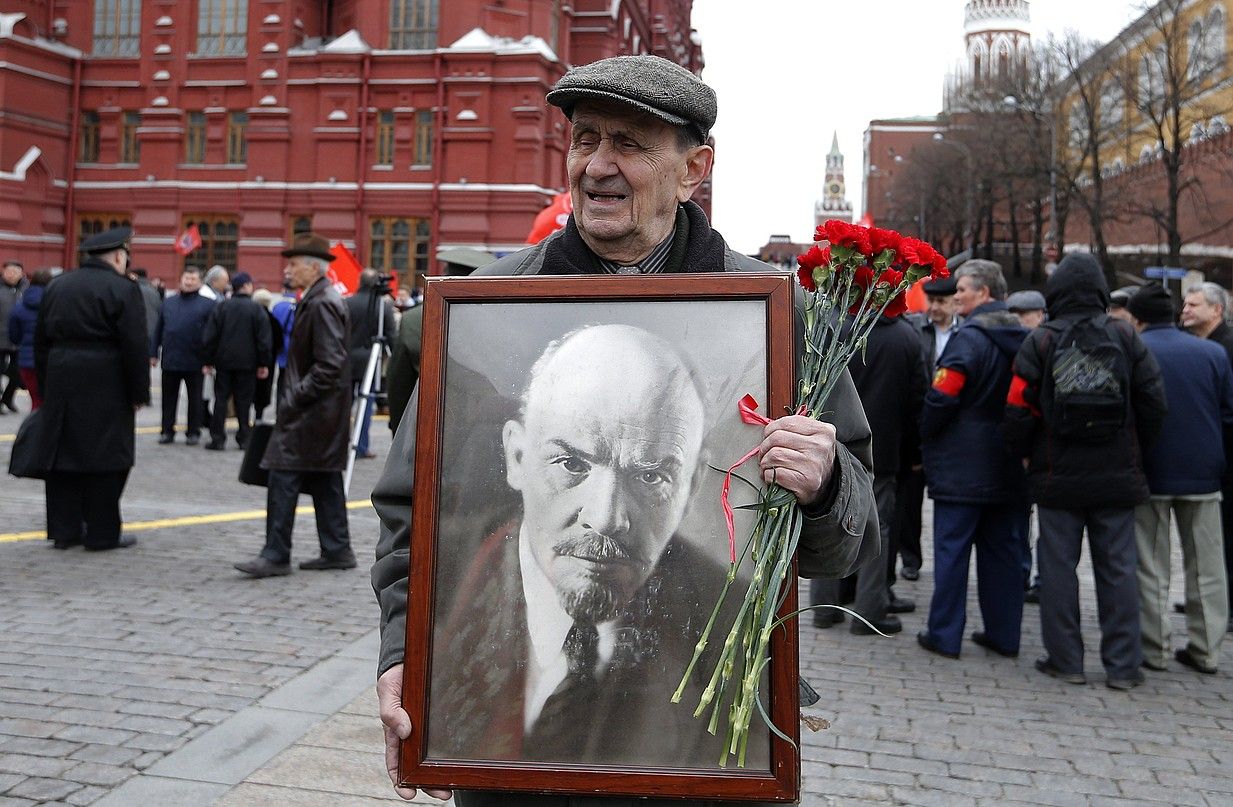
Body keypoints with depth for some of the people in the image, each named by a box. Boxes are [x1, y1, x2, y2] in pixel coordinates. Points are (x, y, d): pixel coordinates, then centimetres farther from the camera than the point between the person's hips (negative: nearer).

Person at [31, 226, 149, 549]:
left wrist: (46, 386, 18)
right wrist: (139, 393, -6)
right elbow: (134, 347, -13)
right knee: (105, 457, 0)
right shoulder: (123, 289, -8)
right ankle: (102, 532, 4)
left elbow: (41, 341, 15)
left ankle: (64, 529, 15)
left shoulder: (56, 286, 13)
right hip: (106, 387, -6)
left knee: (63, 454, 11)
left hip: (61, 383, 6)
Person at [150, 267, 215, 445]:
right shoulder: (168, 302, 9)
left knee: (195, 399, 7)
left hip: (195, 362, -3)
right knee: (169, 398, 9)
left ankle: (193, 432, 17)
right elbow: (158, 330, 12)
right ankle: (167, 431, 18)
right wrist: (154, 353, 7)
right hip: (170, 360, 3)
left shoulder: (207, 305, -1)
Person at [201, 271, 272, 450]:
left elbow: (209, 337, 0)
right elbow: (264, 340, -7)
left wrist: (209, 360, 6)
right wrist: (264, 364, 0)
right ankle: (244, 438, 8)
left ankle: (218, 438, 4)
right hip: (247, 363, -1)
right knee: (244, 400, 5)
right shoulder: (257, 310, -5)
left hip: (223, 362, 2)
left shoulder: (221, 307, 1)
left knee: (221, 399, 6)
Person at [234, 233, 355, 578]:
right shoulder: (320, 300, 14)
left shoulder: (322, 304, -17)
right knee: (324, 479, 13)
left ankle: (276, 556, 1)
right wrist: (294, 395, 15)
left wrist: (295, 397, -18)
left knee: (284, 478, -5)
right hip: (321, 410, 10)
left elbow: (329, 364, -23)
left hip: (312, 410, -10)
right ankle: (337, 550, 20)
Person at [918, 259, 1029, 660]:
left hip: (962, 465, -7)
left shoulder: (968, 337, -14)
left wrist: (926, 436, -4)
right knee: (1002, 548, 13)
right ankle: (1003, 633, 20)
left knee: (952, 548, 0)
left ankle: (945, 634, 5)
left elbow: (942, 396, -19)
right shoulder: (1022, 338, 10)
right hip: (1007, 466, 7)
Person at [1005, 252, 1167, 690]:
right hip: (1117, 476, 2)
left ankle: (1065, 659, 11)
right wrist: (1136, 452, 13)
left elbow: (1019, 408, -8)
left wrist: (1026, 455, 8)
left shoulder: (1040, 342, -5)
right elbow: (1154, 402, 1)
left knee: (1059, 565, 6)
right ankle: (1123, 665, 12)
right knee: (1118, 568, 8)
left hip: (1057, 475, -2)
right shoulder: (1125, 337, 0)